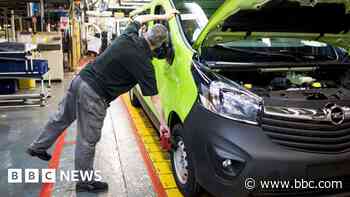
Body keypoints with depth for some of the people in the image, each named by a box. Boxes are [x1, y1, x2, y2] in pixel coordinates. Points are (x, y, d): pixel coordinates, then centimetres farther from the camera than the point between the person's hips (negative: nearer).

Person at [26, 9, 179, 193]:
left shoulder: (129, 35, 2)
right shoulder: (144, 63, -15)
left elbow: (139, 18, 26)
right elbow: (155, 97, -11)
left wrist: (162, 16, 30)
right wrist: (163, 123, -4)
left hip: (80, 79, 8)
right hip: (94, 95, -8)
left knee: (61, 117, 27)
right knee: (87, 141, 7)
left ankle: (38, 147, 49)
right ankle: (85, 182, 25)